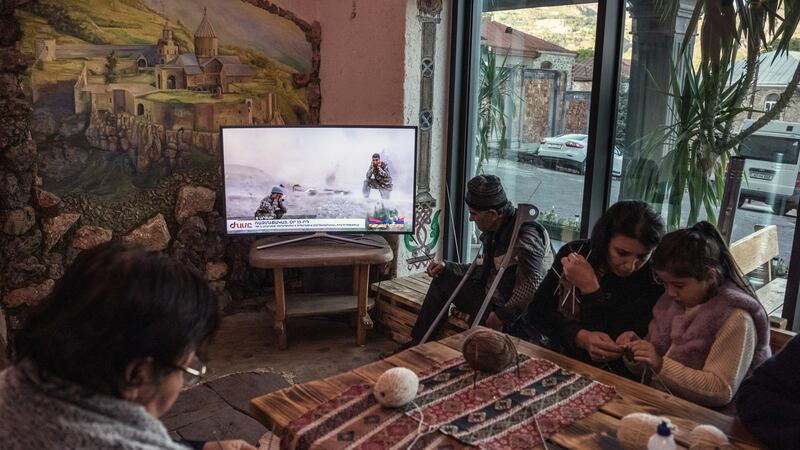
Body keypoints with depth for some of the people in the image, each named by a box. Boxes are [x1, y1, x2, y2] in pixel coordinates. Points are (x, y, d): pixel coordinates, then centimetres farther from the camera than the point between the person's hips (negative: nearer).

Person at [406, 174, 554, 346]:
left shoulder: (525, 237, -26)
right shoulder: (494, 230, 3)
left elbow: (531, 288, -32)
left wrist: (503, 316, -27)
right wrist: (447, 267, 9)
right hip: (490, 297, 9)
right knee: (443, 280, 10)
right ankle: (417, 345, 16)